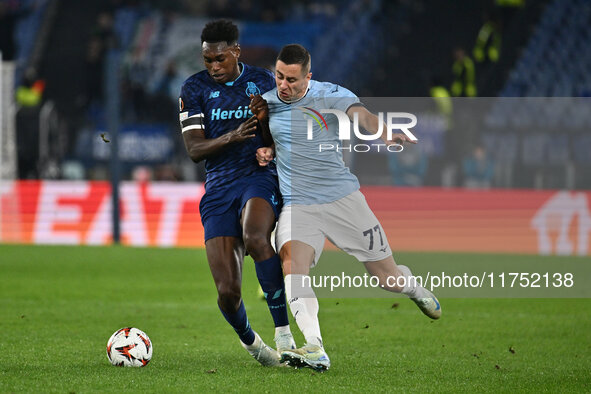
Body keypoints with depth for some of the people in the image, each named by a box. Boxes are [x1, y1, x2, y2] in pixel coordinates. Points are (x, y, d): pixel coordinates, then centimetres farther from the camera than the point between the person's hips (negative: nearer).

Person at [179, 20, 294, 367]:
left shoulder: (263, 81, 7)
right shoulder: (195, 89, 4)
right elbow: (194, 149, -2)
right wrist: (232, 137, -21)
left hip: (260, 178, -1)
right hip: (219, 188, 1)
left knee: (255, 238, -37)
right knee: (227, 292, -9)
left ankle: (283, 331, -29)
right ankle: (250, 342, 24)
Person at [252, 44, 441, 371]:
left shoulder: (329, 95, -7)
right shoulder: (267, 103, 4)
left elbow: (361, 115, -26)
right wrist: (265, 151, 0)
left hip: (343, 197, -1)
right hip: (297, 205, 1)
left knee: (389, 278, 5)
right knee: (292, 261, -30)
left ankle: (415, 289, 45)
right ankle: (315, 350, -40)